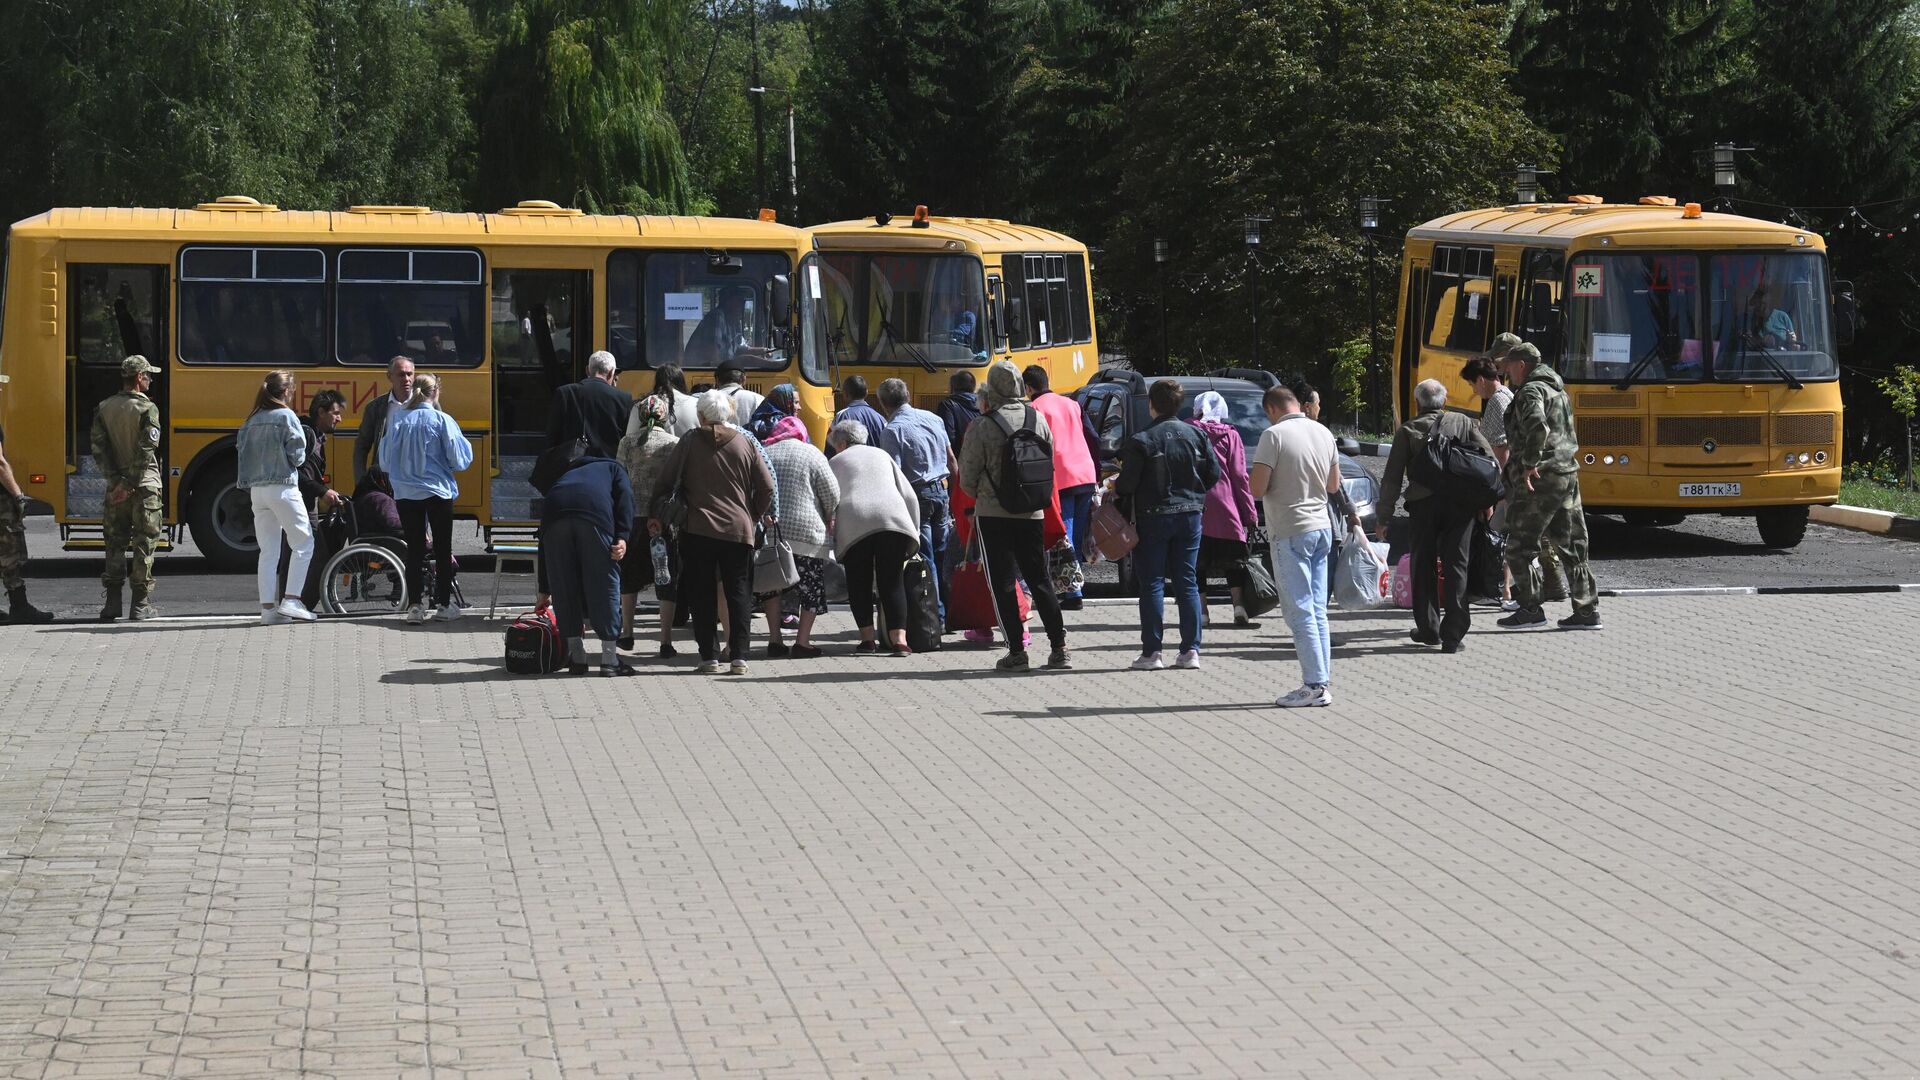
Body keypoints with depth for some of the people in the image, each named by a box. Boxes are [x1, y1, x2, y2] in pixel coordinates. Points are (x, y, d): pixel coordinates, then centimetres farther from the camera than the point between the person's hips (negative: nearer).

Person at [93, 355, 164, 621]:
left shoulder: (104, 409, 6)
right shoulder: (147, 409, -10)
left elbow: (98, 448, -2)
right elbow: (146, 451, -18)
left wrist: (116, 481, -6)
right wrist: (128, 485, -16)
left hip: (115, 487, 4)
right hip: (144, 486, -4)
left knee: (115, 544, 11)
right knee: (144, 544, 3)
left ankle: (112, 602, 9)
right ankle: (141, 604, 3)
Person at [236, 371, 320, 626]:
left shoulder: (252, 421, 11)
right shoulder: (286, 416, -7)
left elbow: (243, 450, 9)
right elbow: (297, 454, -10)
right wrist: (297, 460, 10)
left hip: (256, 489, 6)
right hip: (283, 488, -6)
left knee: (268, 551, 8)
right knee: (303, 544, 2)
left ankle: (268, 607, 4)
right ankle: (291, 600, -7)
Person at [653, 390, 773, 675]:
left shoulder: (690, 443, 0)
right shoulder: (745, 443, 2)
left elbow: (665, 482, 1)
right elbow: (766, 485, 3)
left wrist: (656, 515, 14)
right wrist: (757, 516, 17)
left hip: (698, 530, -1)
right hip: (738, 530, 1)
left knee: (701, 595, 6)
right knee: (739, 593, 6)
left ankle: (708, 656, 4)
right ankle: (738, 657, 0)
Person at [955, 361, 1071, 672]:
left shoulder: (982, 427, -12)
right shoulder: (1038, 420, 1)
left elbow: (967, 479, -7)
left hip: (993, 515, -4)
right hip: (1032, 514, 4)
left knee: (1002, 582, 3)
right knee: (1040, 579, 13)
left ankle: (1016, 651, 0)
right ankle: (1059, 647, 11)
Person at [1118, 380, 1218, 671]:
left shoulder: (1141, 440, -12)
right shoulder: (1196, 435, 1)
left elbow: (1128, 483, -14)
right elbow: (1214, 473, 4)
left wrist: (1115, 486, 8)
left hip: (1153, 517, -4)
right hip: (1190, 515, 4)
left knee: (1152, 584, 1)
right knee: (1187, 582, 9)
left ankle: (1151, 652, -1)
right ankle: (1190, 650, 6)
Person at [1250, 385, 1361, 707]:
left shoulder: (1274, 435, -13)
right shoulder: (1324, 434, 8)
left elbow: (1257, 488, -16)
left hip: (1290, 532, -7)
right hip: (1321, 527, 7)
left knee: (1300, 611, -4)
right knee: (1318, 611, 11)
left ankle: (1314, 685, -7)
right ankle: (1323, 683, 12)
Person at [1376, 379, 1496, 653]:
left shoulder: (1408, 431, 6)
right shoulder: (1463, 423, 10)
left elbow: (1392, 479, 2)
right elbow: (1489, 459, 2)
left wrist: (1384, 518, 6)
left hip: (1423, 505, -1)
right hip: (1460, 504, 1)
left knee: (1423, 567, 14)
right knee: (1456, 567, 3)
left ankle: (1428, 629, 20)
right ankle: (1453, 635, -1)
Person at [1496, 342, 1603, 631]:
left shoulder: (1531, 391, -11)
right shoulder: (1557, 389, 21)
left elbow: (1537, 426, -30)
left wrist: (1529, 464, -23)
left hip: (1539, 478, -9)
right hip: (1568, 475, 9)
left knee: (1519, 547, -1)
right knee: (1571, 546, 11)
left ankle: (1531, 610, 0)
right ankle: (1587, 611, 11)